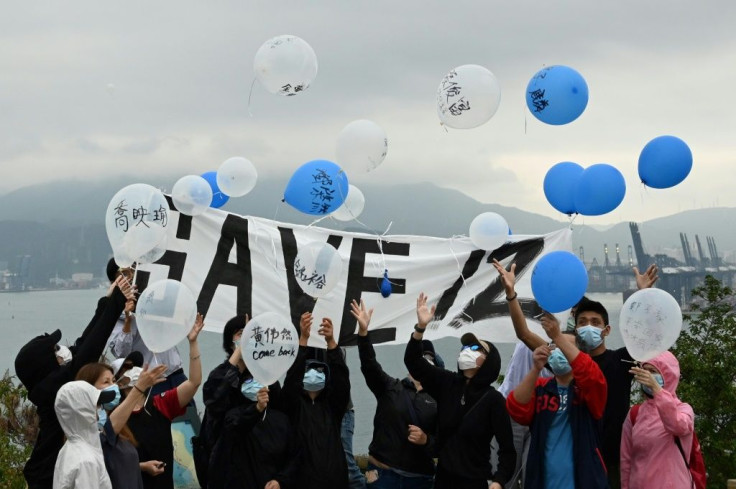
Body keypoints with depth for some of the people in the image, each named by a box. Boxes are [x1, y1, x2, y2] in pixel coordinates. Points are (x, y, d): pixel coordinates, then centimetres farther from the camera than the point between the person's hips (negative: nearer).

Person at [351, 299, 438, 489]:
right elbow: (369, 365, -11)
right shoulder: (390, 387, 4)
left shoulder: (437, 400, 4)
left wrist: (426, 440, -18)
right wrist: (363, 330, -24)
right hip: (383, 471, -1)